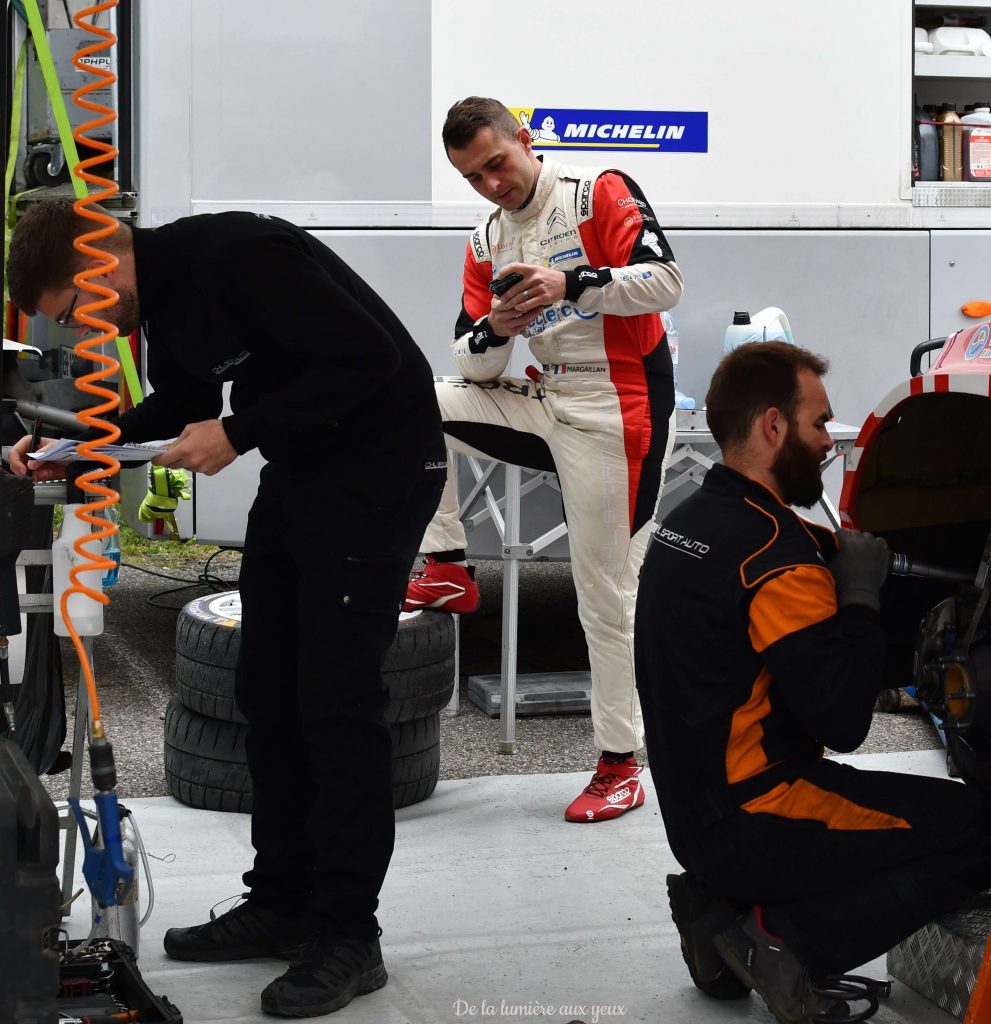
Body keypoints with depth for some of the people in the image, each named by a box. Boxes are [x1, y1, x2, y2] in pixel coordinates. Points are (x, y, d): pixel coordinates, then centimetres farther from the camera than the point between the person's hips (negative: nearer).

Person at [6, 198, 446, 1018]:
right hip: (300, 470, 10)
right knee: (267, 692, 11)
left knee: (338, 697, -8)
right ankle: (283, 903, 21)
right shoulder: (166, 290, 5)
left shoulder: (238, 258, -24)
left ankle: (349, 936, 1)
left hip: (380, 467, -10)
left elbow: (368, 358, -28)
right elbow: (181, 402, 20)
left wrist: (240, 433, -23)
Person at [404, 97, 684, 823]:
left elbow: (665, 281, -17)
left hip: (615, 416, -7)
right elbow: (472, 365, 9)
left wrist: (571, 284, -26)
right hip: (544, 404, 7)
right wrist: (495, 330, -13)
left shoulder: (600, 195, -5)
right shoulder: (486, 246, 12)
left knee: (606, 591, -4)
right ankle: (447, 572, 6)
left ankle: (621, 764, 6)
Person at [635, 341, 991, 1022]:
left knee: (933, 809, 23)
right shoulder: (774, 551, -20)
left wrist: (837, 559, 0)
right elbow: (843, 721, -22)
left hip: (696, 812, 10)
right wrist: (862, 596, -11)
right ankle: (783, 939, -10)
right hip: (752, 826, -9)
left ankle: (727, 904, 9)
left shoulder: (686, 524, 10)